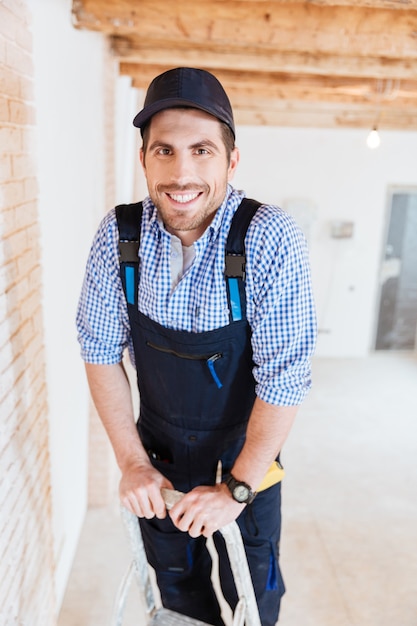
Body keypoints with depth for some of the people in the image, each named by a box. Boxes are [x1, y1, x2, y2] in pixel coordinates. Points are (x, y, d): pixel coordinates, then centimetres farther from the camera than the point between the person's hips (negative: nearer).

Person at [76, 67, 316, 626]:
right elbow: (101, 352, -6)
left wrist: (236, 488, -16)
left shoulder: (272, 241, -25)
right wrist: (132, 462, -7)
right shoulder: (117, 235, -15)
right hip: (157, 454, 3)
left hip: (244, 453, -2)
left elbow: (284, 378, -22)